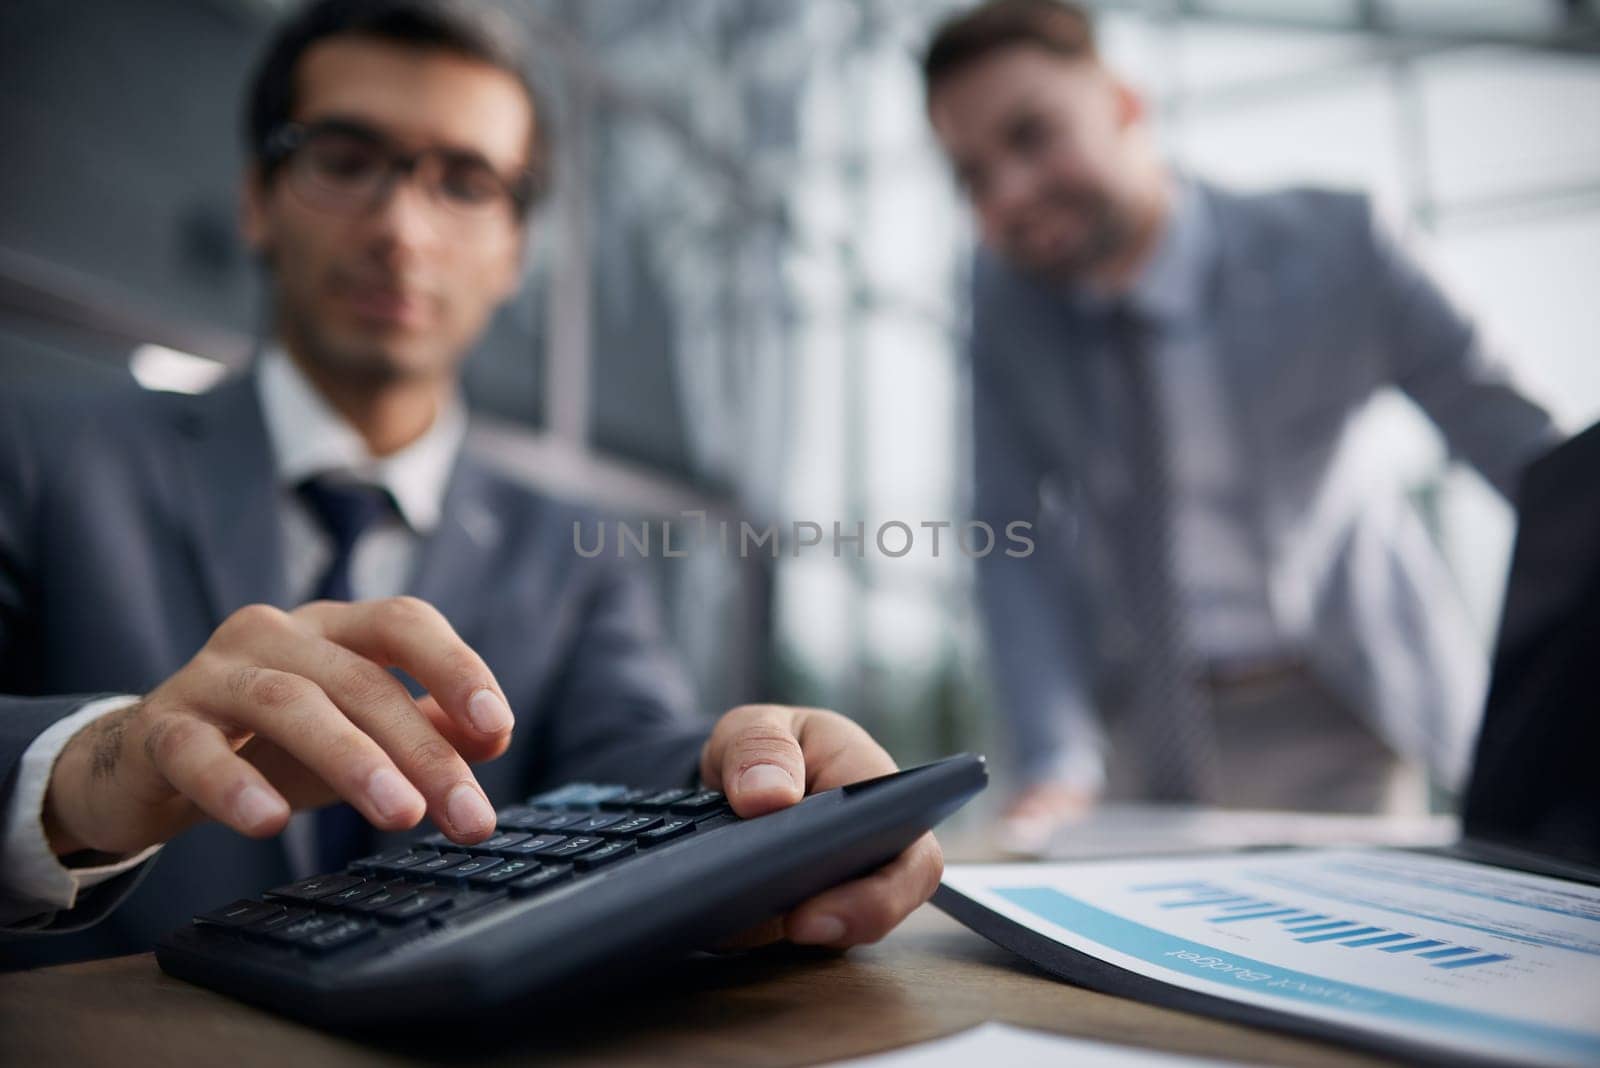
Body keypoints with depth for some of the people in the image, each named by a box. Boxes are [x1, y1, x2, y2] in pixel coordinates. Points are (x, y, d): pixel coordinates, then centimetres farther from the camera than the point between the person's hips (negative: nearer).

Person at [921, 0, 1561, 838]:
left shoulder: (1329, 245, -15)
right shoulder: (1003, 293, -9)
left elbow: (1522, 446, -10)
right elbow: (1014, 536, -10)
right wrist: (1058, 760, -19)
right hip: (1135, 726, 2)